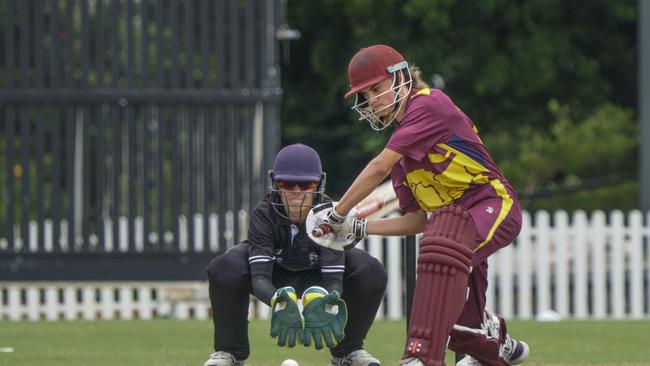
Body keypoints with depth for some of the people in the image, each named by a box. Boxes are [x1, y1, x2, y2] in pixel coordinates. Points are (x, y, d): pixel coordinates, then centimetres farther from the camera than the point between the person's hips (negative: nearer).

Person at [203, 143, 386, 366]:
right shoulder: (263, 214, -31)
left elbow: (334, 280, -33)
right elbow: (259, 276, -38)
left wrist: (324, 304, -58)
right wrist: (278, 301, -62)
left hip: (315, 277, 1)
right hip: (276, 277, -1)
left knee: (371, 272, -27)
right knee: (224, 268, -34)